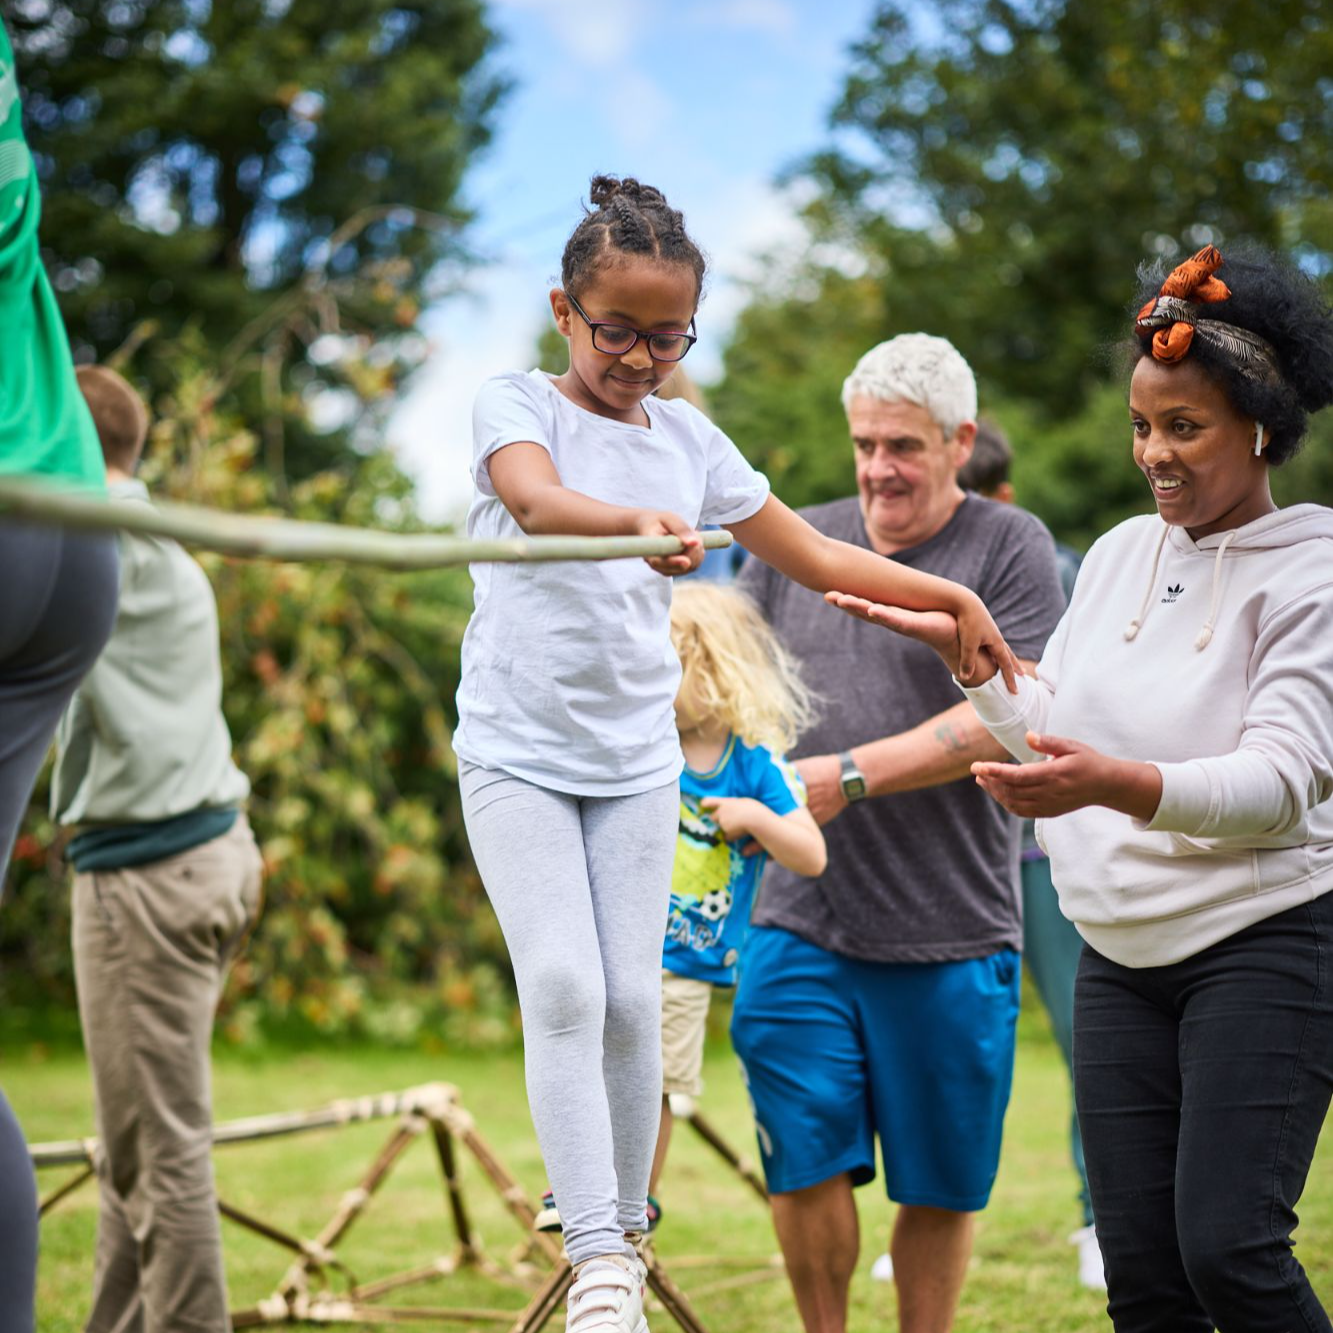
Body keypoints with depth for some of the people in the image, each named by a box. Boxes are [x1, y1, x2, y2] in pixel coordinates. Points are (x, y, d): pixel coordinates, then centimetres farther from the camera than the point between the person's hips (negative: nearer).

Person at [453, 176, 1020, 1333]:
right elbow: (536, 499, -29)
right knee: (563, 991, -13)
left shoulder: (690, 440, 8)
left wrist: (952, 596, 10)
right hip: (518, 752, -4)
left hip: (637, 759, 4)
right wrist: (638, 521, -48)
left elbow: (813, 554, 16)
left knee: (631, 1001, 1)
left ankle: (628, 1237, 15)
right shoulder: (516, 405, -5)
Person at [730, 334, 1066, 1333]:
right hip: (801, 922, 3)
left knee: (941, 1187, 7)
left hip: (953, 933, -3)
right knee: (806, 1165, -3)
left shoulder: (1009, 549, -1)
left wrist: (849, 775, -19)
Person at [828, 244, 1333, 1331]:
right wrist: (965, 651, 4)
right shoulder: (1122, 553, 11)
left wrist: (1116, 784, -35)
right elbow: (1048, 731, 18)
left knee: (1226, 1243, -18)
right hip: (1122, 955, 6)